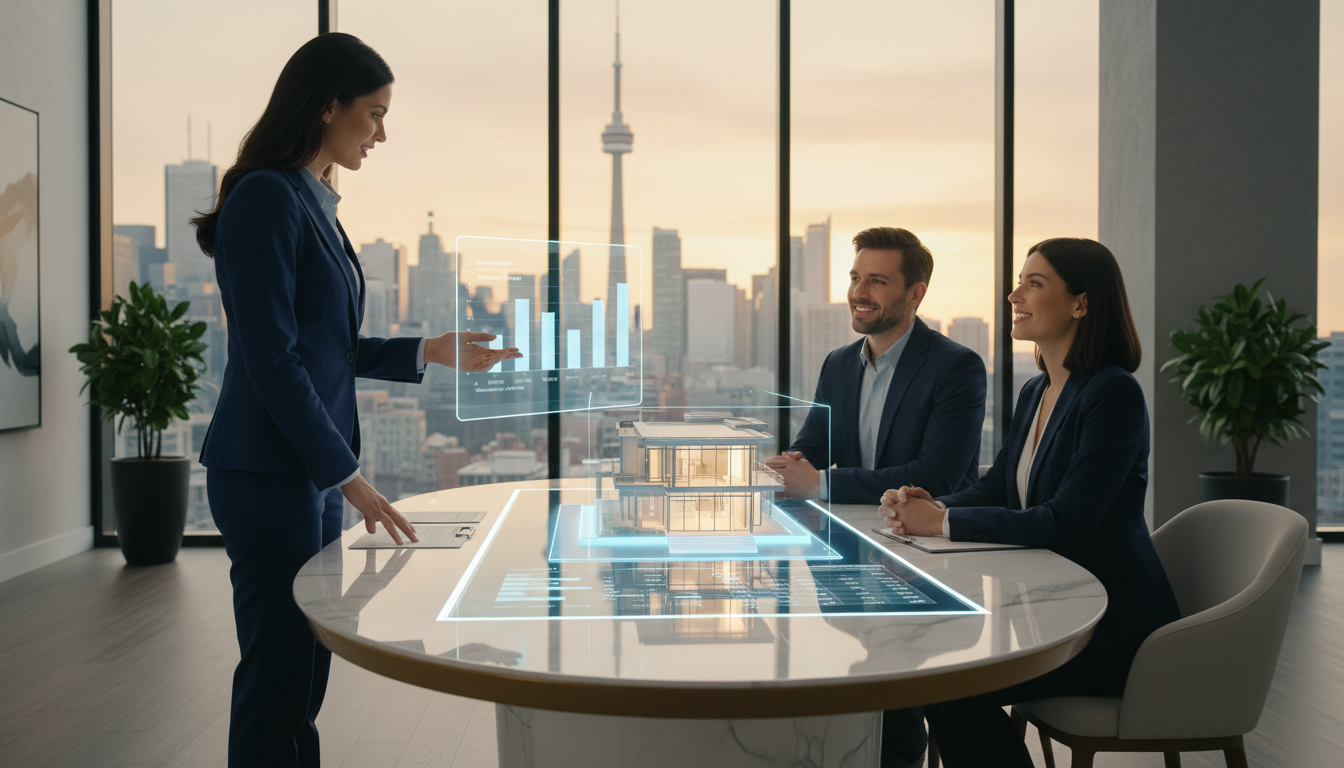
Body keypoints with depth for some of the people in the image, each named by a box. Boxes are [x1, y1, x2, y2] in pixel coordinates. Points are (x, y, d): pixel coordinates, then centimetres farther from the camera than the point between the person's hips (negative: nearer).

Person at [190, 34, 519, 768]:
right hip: (269, 471, -9)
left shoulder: (314, 203, 14)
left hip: (311, 467, 9)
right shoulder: (266, 197, -13)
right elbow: (270, 358, -18)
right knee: (277, 674, 0)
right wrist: (349, 476, -15)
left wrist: (429, 351, 11)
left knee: (303, 677, 14)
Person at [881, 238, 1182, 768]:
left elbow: (1066, 522, -25)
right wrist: (925, 507, -10)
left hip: (1115, 624, -8)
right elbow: (996, 487, 11)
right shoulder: (1035, 393, 10)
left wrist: (945, 522, -23)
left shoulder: (1113, 394, -19)